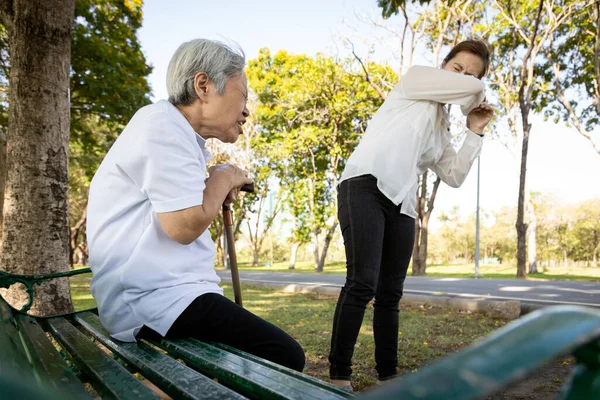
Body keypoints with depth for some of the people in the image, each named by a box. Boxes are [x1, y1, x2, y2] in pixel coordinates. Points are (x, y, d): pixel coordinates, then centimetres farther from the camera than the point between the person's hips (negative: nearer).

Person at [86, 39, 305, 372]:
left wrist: (219, 192, 12)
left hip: (167, 290, 10)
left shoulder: (181, 135, 20)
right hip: (155, 298, -10)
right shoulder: (163, 124, -10)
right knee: (285, 357, -19)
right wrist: (222, 179, -4)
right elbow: (184, 226, -21)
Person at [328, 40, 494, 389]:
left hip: (401, 204, 8)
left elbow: (455, 176, 18)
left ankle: (388, 375, 18)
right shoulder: (416, 78, 11)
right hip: (366, 186, -8)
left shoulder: (442, 129, 27)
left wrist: (476, 131, 19)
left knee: (390, 294, 9)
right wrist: (475, 99, 22)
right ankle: (339, 377, -10)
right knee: (362, 283, -18)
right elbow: (473, 89, 0)